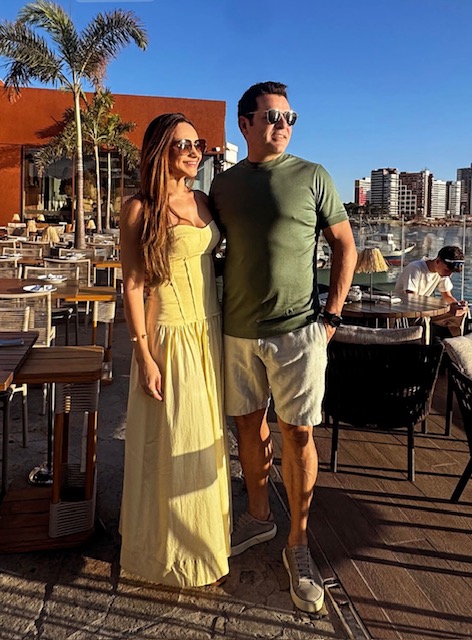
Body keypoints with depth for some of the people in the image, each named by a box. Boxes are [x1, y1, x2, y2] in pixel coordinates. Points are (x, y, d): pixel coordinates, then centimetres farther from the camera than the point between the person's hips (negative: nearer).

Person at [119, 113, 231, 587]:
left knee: (207, 437, 16)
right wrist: (144, 356, -15)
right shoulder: (139, 209, -10)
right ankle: (173, 549, 26)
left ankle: (206, 529, 38)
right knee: (173, 443, 4)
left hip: (210, 330, 6)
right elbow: (132, 285, -12)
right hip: (169, 335, -6)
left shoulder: (203, 201, 9)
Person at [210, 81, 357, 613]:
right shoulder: (223, 185, 9)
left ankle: (298, 544, 17)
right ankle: (258, 516, 34)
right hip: (237, 330, 3)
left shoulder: (311, 177, 1)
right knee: (249, 425, 13)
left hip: (297, 330, -3)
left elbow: (345, 246, 3)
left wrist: (332, 314, -4)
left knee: (298, 433, 1)